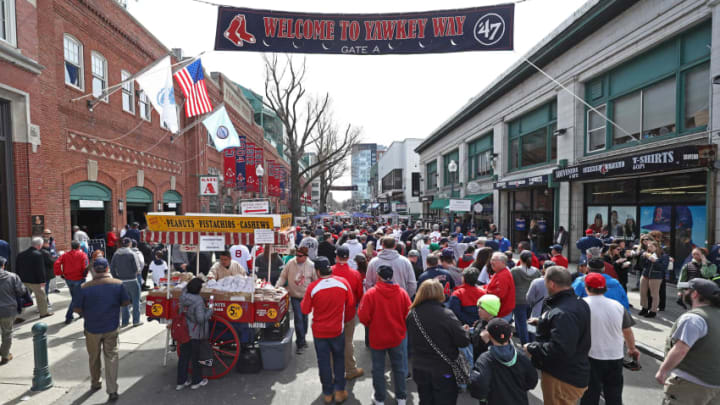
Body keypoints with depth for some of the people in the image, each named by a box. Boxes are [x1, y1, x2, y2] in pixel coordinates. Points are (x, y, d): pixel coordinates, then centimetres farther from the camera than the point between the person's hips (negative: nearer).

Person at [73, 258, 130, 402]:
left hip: (92, 329, 1)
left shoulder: (85, 287, -12)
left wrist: (87, 315, 13)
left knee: (94, 358, 21)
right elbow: (126, 302, -4)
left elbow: (76, 308, -6)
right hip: (111, 328, -1)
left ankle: (95, 384, 38)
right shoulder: (118, 284, -11)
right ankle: (112, 390, 6)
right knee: (111, 358, 8)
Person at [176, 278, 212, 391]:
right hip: (196, 333, -6)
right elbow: (201, 319, -28)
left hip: (184, 331, 6)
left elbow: (186, 287, 16)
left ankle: (181, 381, 29)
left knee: (183, 356, 18)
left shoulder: (183, 296, -9)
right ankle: (197, 381, 28)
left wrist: (196, 280, 15)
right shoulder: (198, 301, -28)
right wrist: (210, 310, -14)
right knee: (195, 356, 12)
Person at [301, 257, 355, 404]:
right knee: (339, 359, 20)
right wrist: (345, 320, 14)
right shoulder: (343, 282, -15)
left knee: (324, 362, 16)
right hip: (337, 330, 1)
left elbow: (305, 310, -8)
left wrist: (303, 302, 13)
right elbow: (351, 305, -3)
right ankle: (339, 391, 24)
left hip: (319, 331, -1)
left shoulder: (312, 287, -20)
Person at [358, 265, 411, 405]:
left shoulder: (371, 293, -19)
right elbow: (409, 314, -5)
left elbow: (363, 317, -16)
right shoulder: (402, 292, -11)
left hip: (377, 337, -2)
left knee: (378, 369, 15)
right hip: (397, 336, 3)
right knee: (398, 367, 20)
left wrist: (371, 325, 5)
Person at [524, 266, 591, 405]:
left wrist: (531, 348, -22)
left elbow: (559, 350, -35)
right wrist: (543, 322, 18)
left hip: (563, 380, -10)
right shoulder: (579, 303, 4)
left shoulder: (562, 313, -31)